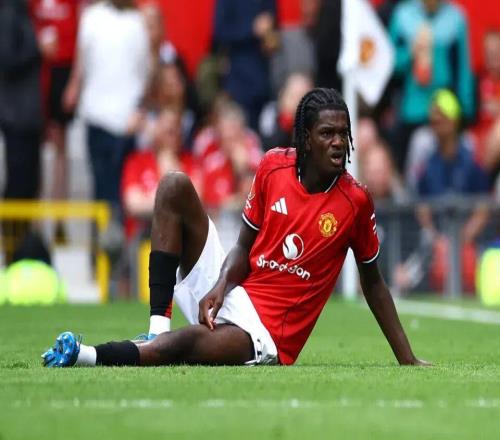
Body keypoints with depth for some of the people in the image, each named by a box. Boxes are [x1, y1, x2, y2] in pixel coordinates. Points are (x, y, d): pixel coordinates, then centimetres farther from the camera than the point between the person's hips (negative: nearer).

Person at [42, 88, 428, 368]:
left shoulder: (355, 201, -8)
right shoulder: (273, 166, 1)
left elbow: (373, 281, 4)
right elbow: (245, 246, 8)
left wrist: (407, 358, 3)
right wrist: (221, 285, -15)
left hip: (266, 333, -5)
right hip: (229, 295, 5)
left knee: (190, 342, -40)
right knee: (175, 186, -9)